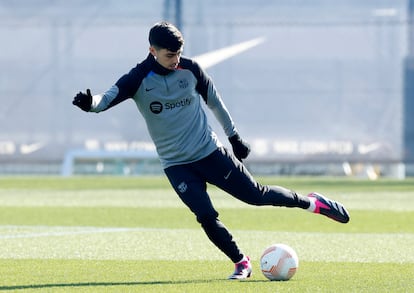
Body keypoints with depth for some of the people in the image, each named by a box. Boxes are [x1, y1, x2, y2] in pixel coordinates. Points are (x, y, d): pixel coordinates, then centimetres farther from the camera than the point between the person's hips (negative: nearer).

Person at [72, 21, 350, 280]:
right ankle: (241, 263, 3)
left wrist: (234, 136, 16)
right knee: (206, 216, -14)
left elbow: (214, 101, 8)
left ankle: (311, 202, 25)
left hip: (210, 151, 1)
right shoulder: (138, 79, -12)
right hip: (176, 164, -1)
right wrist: (89, 102, -48)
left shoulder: (190, 69, -6)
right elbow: (108, 98, -25)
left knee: (256, 194, 3)